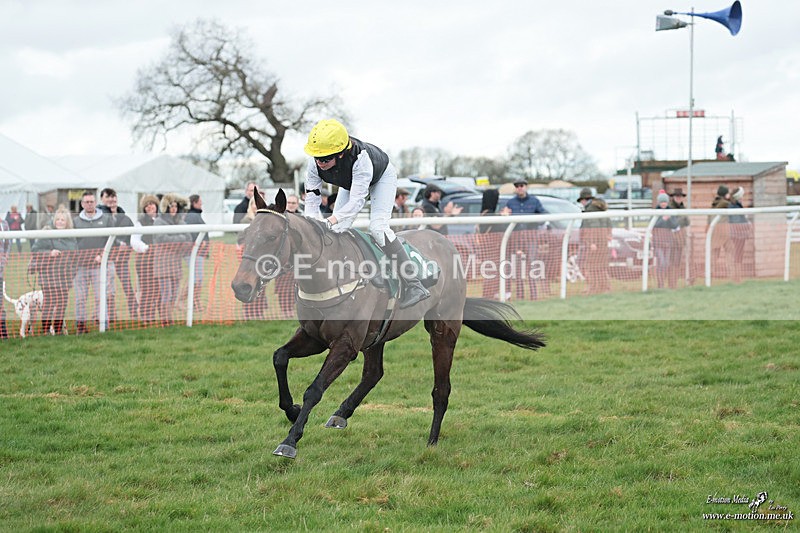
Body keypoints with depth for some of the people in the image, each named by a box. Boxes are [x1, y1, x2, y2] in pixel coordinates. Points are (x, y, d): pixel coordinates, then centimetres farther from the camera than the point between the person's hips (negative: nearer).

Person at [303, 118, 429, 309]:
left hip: (382, 177, -6)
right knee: (336, 230, -6)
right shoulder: (315, 165, -30)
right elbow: (311, 200, -23)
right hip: (350, 183, 6)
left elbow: (357, 200, -47)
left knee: (378, 228, -23)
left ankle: (413, 286, -23)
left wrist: (332, 220, -58)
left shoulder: (360, 159, -46)